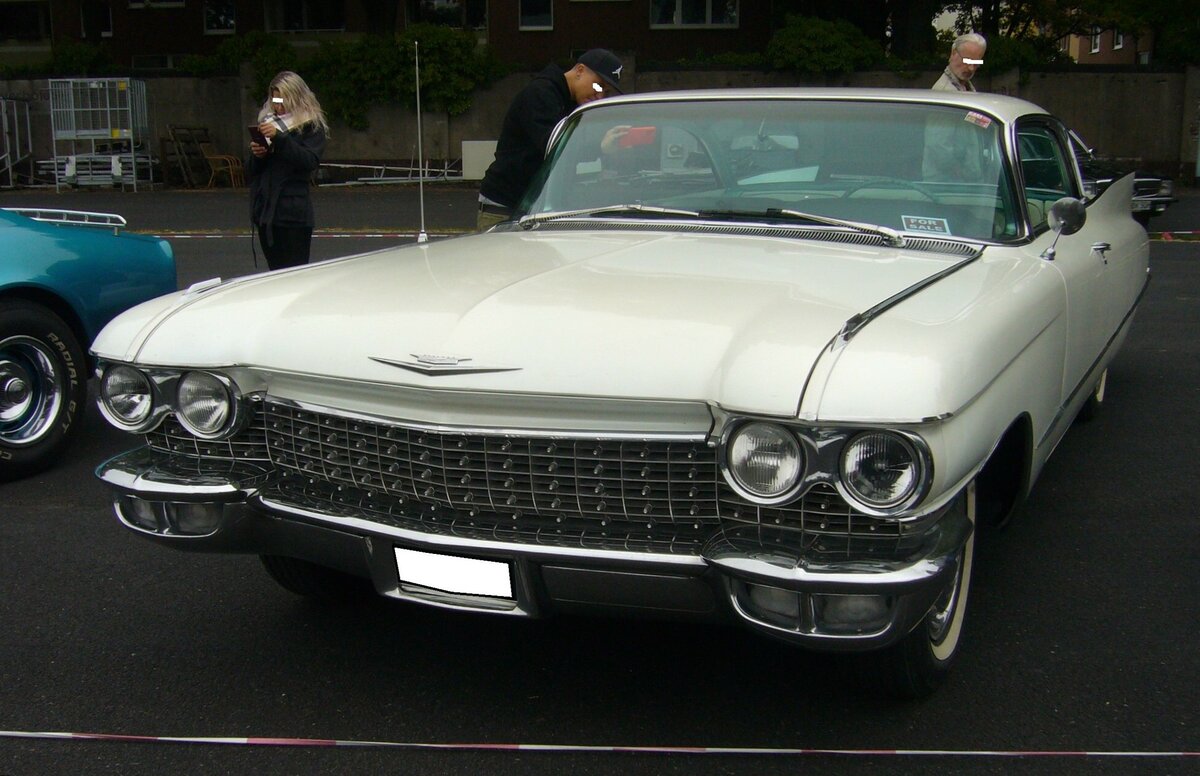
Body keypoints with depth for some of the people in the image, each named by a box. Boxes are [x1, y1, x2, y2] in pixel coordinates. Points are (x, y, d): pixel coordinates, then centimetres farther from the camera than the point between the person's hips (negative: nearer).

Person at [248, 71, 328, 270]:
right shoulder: (266, 122, 18)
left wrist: (280, 138, -22)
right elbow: (251, 171, 19)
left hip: (293, 212, -6)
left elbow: (310, 161, -15)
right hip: (266, 210, 6)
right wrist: (256, 155, -3)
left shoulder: (311, 126, 2)